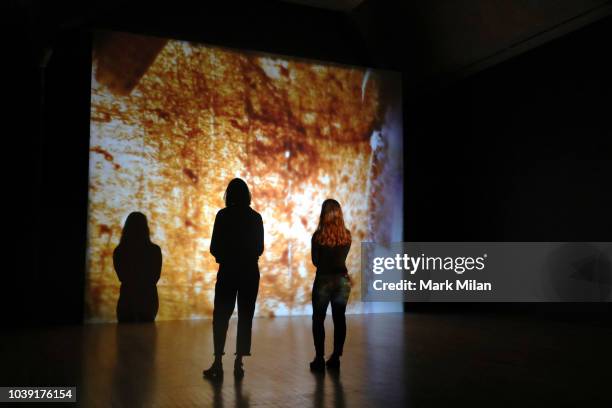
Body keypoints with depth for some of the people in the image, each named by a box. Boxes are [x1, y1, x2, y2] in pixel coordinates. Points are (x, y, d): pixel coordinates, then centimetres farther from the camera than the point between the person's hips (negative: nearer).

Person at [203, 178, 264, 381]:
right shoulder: (255, 217, 1)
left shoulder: (223, 215, -7)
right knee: (245, 317, 7)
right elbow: (260, 248, 6)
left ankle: (218, 363, 2)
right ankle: (238, 363, 7)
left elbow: (214, 247, -7)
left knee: (221, 316, 5)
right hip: (250, 272, 2)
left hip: (228, 271, -2)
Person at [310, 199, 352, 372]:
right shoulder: (347, 235, -1)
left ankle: (319, 359, 6)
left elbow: (315, 261, -3)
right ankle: (335, 358, 15)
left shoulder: (318, 235, -11)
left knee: (318, 319, 7)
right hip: (343, 279, 3)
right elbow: (343, 257, 9)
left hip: (324, 280, -3)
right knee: (339, 319, 11)